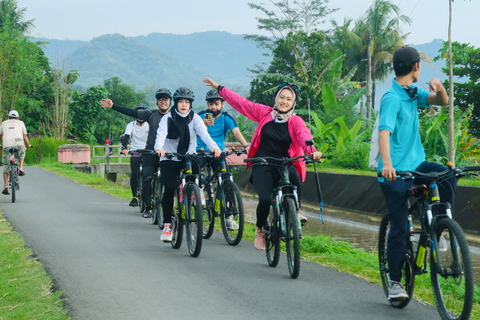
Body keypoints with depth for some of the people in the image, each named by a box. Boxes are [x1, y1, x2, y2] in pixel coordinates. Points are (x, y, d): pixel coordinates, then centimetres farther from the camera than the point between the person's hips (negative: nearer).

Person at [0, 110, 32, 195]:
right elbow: (25, 137, 27)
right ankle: (21, 168, 12)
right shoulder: (21, 123, 24)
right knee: (22, 154, 34)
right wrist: (28, 145, 44)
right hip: (19, 144, 0)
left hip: (7, 145, 0)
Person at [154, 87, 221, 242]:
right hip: (169, 159, -1)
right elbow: (161, 134, -19)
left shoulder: (195, 118, 1)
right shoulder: (168, 118, -2)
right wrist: (159, 148, -42)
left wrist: (213, 146, -37)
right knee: (169, 188, -18)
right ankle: (167, 225, -9)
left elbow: (204, 133, -16)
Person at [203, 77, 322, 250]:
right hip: (262, 167, 1)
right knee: (265, 199, -23)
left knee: (294, 178, -36)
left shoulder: (296, 121, -3)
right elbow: (241, 102, 9)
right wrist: (218, 88, 10)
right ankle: (260, 230, 9)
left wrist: (312, 151, -43)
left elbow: (304, 136, -22)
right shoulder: (264, 113, 3)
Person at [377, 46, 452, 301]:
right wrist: (387, 163, -46)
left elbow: (442, 101, 10)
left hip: (416, 164, 7)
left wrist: (439, 88, -15)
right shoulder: (392, 98, -17)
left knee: (447, 176, -21)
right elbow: (384, 132, -30)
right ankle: (395, 282, 8)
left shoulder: (413, 93, 9)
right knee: (400, 228, -5)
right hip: (395, 172, -7)